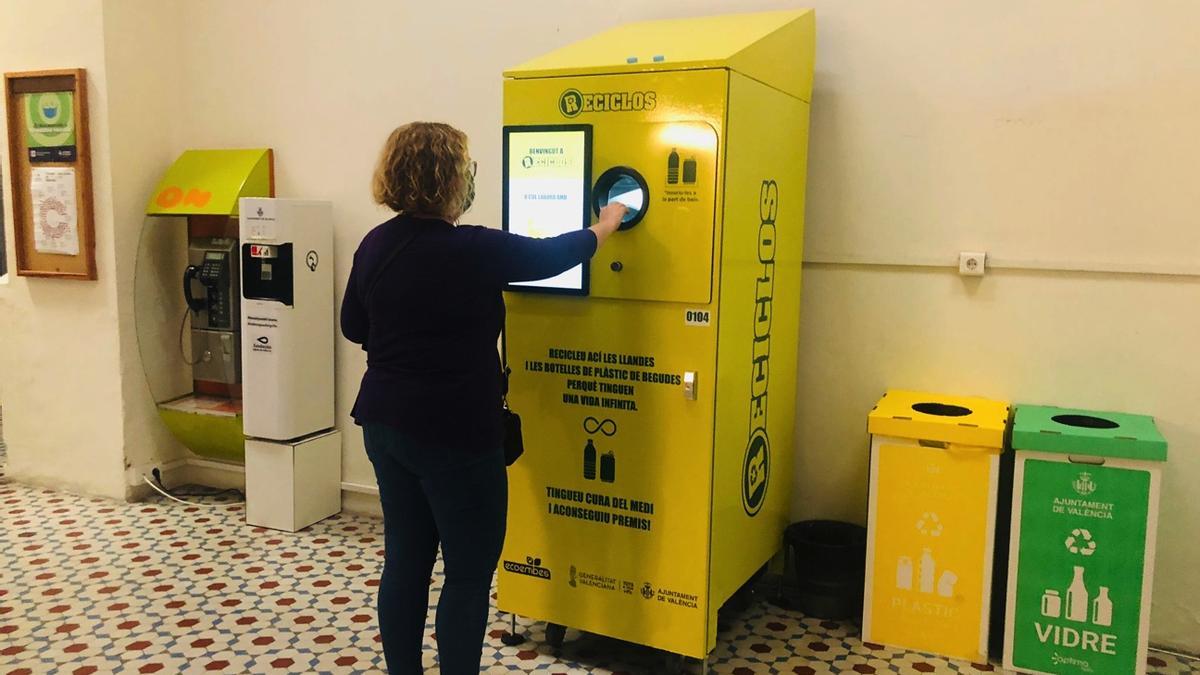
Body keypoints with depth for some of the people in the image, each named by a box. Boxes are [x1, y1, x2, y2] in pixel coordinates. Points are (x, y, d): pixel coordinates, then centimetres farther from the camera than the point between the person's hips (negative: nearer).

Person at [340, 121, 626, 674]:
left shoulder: (375, 245, 2)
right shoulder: (474, 251, -18)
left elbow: (354, 328, 13)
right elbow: (552, 255, -2)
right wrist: (605, 225, 16)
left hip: (386, 425, 7)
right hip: (456, 435, -7)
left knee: (405, 560, 16)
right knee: (469, 572, 7)